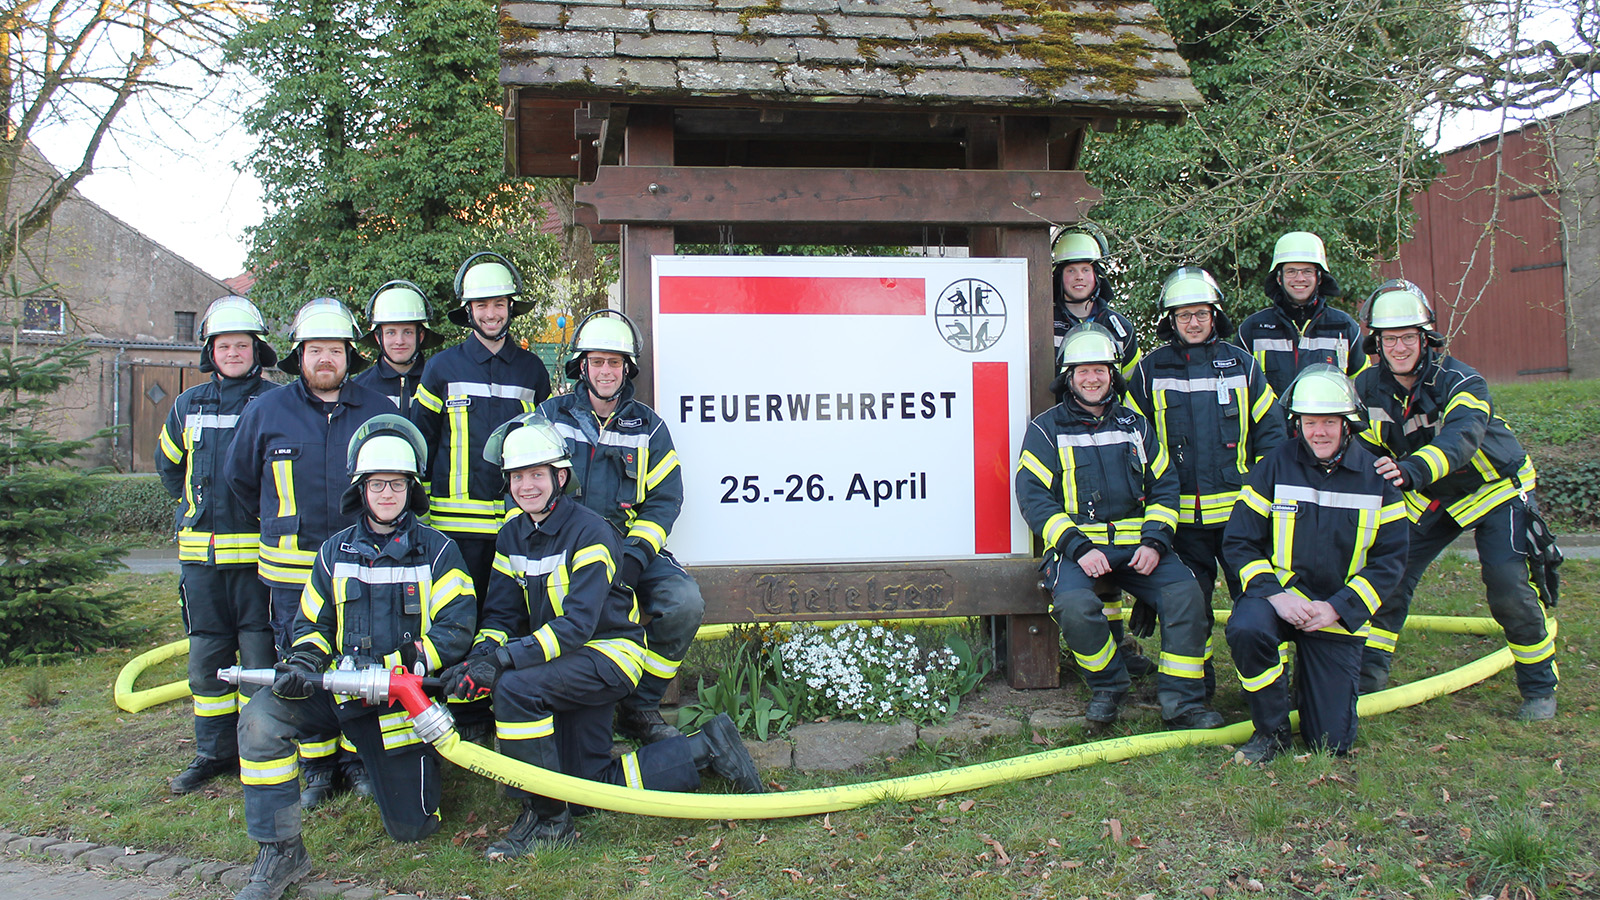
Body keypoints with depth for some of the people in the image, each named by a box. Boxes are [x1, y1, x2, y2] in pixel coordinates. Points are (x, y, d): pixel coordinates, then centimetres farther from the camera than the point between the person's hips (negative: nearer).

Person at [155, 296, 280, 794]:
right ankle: (213, 752, 23)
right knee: (206, 659, 11)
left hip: (257, 550, -5)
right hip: (200, 552, 5)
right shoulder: (189, 405, 10)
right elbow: (168, 464, 26)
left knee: (259, 657, -1)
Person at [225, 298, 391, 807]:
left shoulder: (380, 412, 3)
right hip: (292, 569, 0)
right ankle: (318, 765, 17)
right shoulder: (266, 411, 3)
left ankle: (358, 757, 21)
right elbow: (238, 477, 17)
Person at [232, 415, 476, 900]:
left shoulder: (437, 552, -1)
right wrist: (304, 662, -9)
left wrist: (392, 665, -22)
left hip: (406, 697, -2)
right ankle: (280, 854, -13)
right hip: (340, 688, 3)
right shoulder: (334, 552, 9)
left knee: (411, 828, 0)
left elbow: (454, 631, -9)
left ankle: (412, 769, 38)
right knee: (261, 718, -26)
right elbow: (311, 623, 14)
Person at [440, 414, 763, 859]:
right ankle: (704, 749, 22)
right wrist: (481, 655, -21)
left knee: (514, 687, -30)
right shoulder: (511, 537, 4)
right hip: (571, 666, 8)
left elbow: (577, 624, -28)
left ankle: (546, 818, -15)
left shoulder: (590, 532, -20)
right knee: (591, 790, 7)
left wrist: (502, 660, -37)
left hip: (611, 651, -8)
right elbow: (501, 613, 2)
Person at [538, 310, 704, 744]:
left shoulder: (649, 427, 11)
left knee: (685, 602, -24)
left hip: (630, 546, 1)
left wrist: (634, 554, -13)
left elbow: (664, 500, 4)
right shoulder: (551, 416, 10)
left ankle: (639, 707, -3)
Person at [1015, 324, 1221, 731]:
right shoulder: (1047, 429, 5)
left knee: (1186, 593, -21)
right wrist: (1078, 548, -16)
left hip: (1135, 542, 3)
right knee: (1074, 605, -31)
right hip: (1074, 544, -3)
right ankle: (1107, 686, -3)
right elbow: (1033, 497, -5)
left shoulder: (1136, 426, 18)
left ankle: (1181, 701, -9)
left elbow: (1164, 486, 15)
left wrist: (1155, 542, -4)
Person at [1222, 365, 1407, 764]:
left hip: (1340, 615, 1)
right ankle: (1271, 730, -12)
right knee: (1246, 629, -38)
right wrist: (1274, 595, -21)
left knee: (1331, 742, -3)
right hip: (1278, 593, -1)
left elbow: (1390, 559, -3)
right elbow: (1239, 541, -5)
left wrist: (1337, 608, -15)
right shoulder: (1275, 466, -5)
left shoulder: (1376, 477, -2)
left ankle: (1309, 678, 33)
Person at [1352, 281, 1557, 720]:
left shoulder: (1460, 382, -28)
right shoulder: (1370, 387, -10)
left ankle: (1539, 686, 4)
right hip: (1431, 500, 5)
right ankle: (1369, 671, 9)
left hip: (1496, 490, -5)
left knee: (1508, 587, -18)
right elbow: (1365, 448, 3)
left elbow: (1460, 437, -47)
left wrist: (1412, 469, -65)